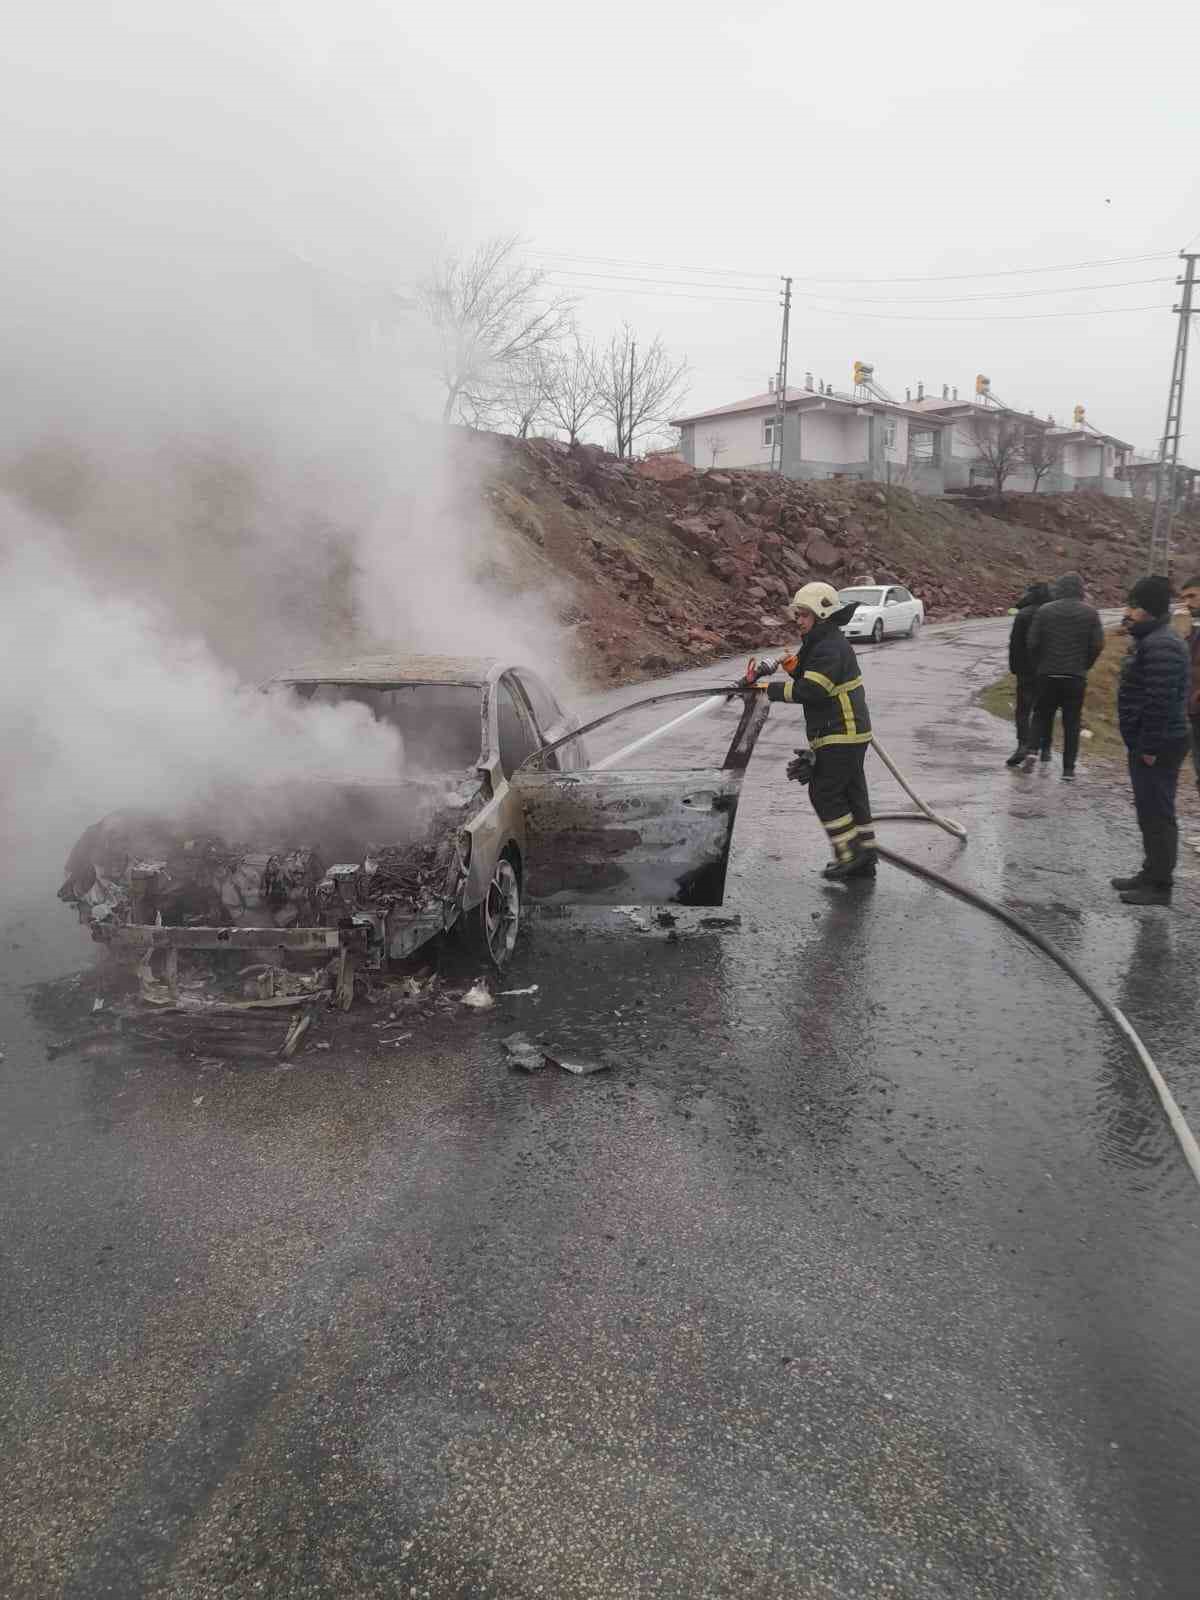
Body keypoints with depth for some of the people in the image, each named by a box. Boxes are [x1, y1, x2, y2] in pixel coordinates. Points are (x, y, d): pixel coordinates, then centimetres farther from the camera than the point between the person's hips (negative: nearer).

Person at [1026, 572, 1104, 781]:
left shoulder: (1044, 611, -4)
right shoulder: (1090, 613, -2)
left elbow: (1033, 643, -6)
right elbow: (1098, 645, -4)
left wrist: (1037, 667, 9)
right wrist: (1085, 666, 12)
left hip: (1047, 674, 0)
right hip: (1076, 676, 0)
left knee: (1044, 713, 19)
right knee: (1072, 721, 6)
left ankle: (1041, 746, 0)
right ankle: (1068, 768, 6)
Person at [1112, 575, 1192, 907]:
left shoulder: (1160, 646, -19)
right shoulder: (1151, 640, 16)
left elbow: (1160, 701, -26)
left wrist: (1150, 746, -23)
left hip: (1157, 747, -11)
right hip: (1146, 744, 11)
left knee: (1156, 814, -5)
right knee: (1150, 811, 18)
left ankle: (1159, 886, 2)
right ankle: (1152, 874, 29)